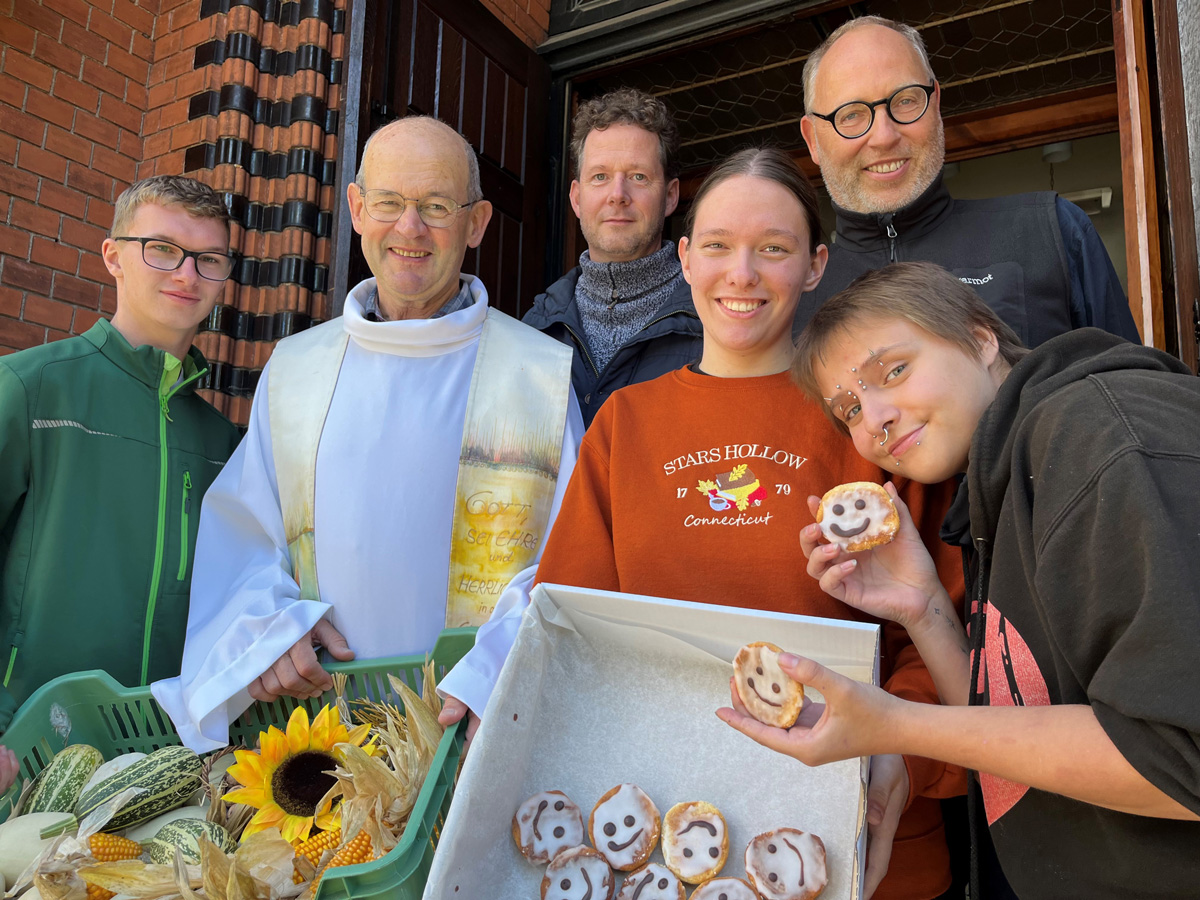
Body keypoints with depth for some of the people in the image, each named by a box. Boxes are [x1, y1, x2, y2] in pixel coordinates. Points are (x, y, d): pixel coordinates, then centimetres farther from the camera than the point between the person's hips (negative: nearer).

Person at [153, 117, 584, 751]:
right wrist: (268, 625, -5)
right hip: (319, 707, 3)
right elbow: (240, 540, 15)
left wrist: (492, 689, -18)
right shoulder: (293, 369, 11)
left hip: (476, 723, -2)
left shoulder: (545, 374, -1)